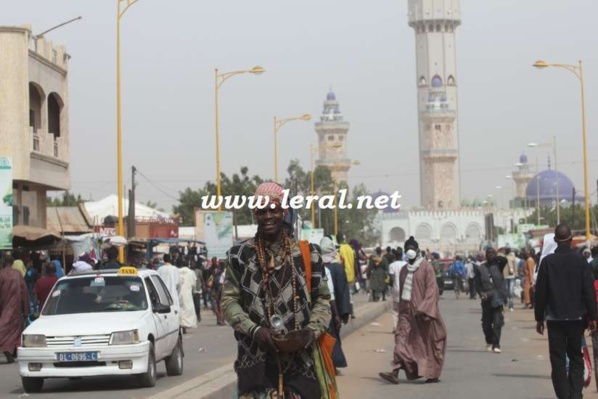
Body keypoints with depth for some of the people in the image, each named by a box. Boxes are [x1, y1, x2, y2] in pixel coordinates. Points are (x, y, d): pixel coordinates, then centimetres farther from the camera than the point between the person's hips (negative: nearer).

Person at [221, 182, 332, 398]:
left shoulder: (306, 253, 5)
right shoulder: (239, 255, 4)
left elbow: (322, 298, 10)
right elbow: (229, 301, 3)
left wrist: (313, 330, -8)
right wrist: (254, 330, -13)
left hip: (300, 358, 1)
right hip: (256, 358, -1)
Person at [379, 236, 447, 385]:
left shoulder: (426, 267, -6)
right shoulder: (404, 270, 13)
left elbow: (432, 288, -12)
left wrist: (423, 307, -20)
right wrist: (401, 309, 16)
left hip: (423, 311, -5)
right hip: (407, 311, 5)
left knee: (429, 342, 3)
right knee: (402, 339, -5)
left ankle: (433, 374, 14)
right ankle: (395, 373, -12)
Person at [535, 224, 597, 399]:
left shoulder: (547, 261, -5)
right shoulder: (580, 259, -5)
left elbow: (540, 292, -3)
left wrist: (539, 318, 5)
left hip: (555, 318, -1)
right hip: (577, 317, 1)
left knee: (558, 360, 5)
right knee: (576, 357, 12)